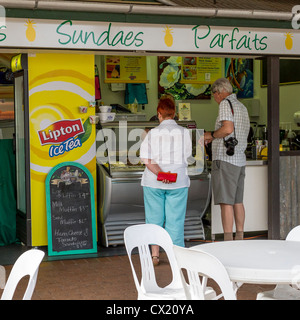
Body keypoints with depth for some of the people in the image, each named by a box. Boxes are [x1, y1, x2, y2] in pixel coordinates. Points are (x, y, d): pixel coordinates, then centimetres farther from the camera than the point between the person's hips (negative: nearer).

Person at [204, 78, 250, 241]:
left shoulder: (225, 103, -7)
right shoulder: (242, 107, 20)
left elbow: (228, 129, -21)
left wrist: (211, 135, -5)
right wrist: (213, 138, 21)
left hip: (225, 159, -9)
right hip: (240, 159, 9)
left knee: (226, 202, -9)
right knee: (237, 201, 11)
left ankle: (228, 241, -10)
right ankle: (239, 238, 15)